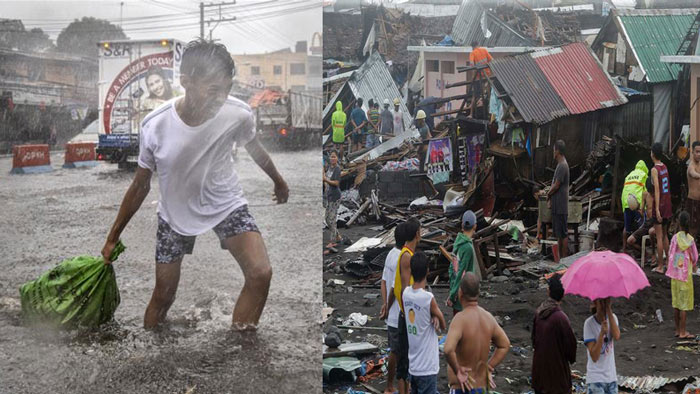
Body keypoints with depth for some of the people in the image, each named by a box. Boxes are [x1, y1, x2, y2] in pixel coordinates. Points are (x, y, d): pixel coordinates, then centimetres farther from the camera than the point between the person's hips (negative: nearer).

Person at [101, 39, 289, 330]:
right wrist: (113, 238, -1)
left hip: (226, 204, 0)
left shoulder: (238, 114, -24)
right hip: (175, 212, 0)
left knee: (260, 273, -21)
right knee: (163, 297, 7)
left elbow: (254, 149, 1)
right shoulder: (155, 126, -25)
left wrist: (278, 181, 20)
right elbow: (140, 186, -9)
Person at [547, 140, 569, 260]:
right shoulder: (561, 165, 15)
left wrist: (548, 194, -4)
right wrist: (550, 192, 10)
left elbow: (556, 185, -18)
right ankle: (560, 257, 20)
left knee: (563, 233, -6)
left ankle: (564, 258, -3)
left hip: (560, 206, -10)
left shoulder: (562, 166, -16)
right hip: (558, 206, 10)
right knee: (559, 233, 14)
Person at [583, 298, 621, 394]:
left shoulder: (612, 318, 2)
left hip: (611, 376, 5)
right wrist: (602, 333, -29)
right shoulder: (589, 323, -12)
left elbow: (616, 337, -21)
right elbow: (594, 357, -17)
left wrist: (609, 310, -22)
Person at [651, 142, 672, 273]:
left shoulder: (655, 170, -14)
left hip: (660, 205, -7)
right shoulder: (665, 167, 9)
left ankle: (660, 266, -1)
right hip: (667, 205, 7)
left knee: (659, 237, -3)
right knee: (665, 235, 18)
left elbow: (657, 189, -20)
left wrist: (657, 209, -22)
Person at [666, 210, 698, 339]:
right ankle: (682, 332, 5)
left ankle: (678, 330, 20)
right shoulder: (690, 239, -12)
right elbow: (694, 258, -6)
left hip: (675, 273, 3)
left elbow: (670, 255, -2)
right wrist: (694, 267, 15)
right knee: (685, 304, 3)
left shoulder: (675, 238, -7)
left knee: (676, 302, 12)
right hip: (686, 274, -3)